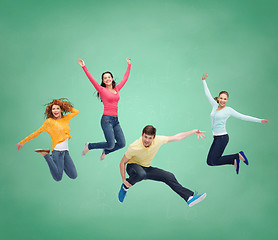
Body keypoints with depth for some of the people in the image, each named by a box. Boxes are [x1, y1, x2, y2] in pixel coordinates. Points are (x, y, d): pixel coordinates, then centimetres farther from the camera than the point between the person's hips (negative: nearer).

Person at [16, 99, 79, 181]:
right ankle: (46, 155, 4)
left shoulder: (65, 118, 14)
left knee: (74, 176, 2)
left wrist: (65, 106, 17)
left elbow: (76, 112, 29)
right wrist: (22, 142, 6)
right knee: (58, 178, -13)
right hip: (58, 150, -6)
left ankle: (54, 158, 18)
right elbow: (36, 133, 5)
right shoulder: (49, 121, 0)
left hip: (66, 151, 6)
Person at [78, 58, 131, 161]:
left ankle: (105, 151, 25)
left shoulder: (117, 89, 15)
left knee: (122, 143, -2)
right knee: (111, 144, -13)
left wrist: (129, 65, 31)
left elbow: (125, 78, 25)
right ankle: (89, 146, 10)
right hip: (107, 119, -6)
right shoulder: (102, 90, 0)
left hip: (116, 120, 6)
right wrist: (84, 67, -13)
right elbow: (91, 79, -7)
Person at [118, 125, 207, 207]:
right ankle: (125, 187, -12)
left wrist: (194, 132, -8)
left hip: (146, 168, 5)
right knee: (141, 174, -41)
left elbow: (177, 137, -6)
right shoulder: (134, 147, -28)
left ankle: (189, 197, -4)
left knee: (169, 176, -10)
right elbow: (122, 163, -16)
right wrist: (124, 180, -20)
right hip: (133, 166, -4)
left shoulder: (158, 140, -18)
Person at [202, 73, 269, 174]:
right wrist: (204, 81, 22)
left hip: (223, 137, -7)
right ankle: (234, 161, 19)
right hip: (216, 138, 7)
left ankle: (238, 155, 3)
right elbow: (208, 94, 19)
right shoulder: (215, 106, 10)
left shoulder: (228, 110, -4)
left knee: (214, 162, -12)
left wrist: (259, 120, -6)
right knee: (209, 162, 5)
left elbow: (243, 117, -3)